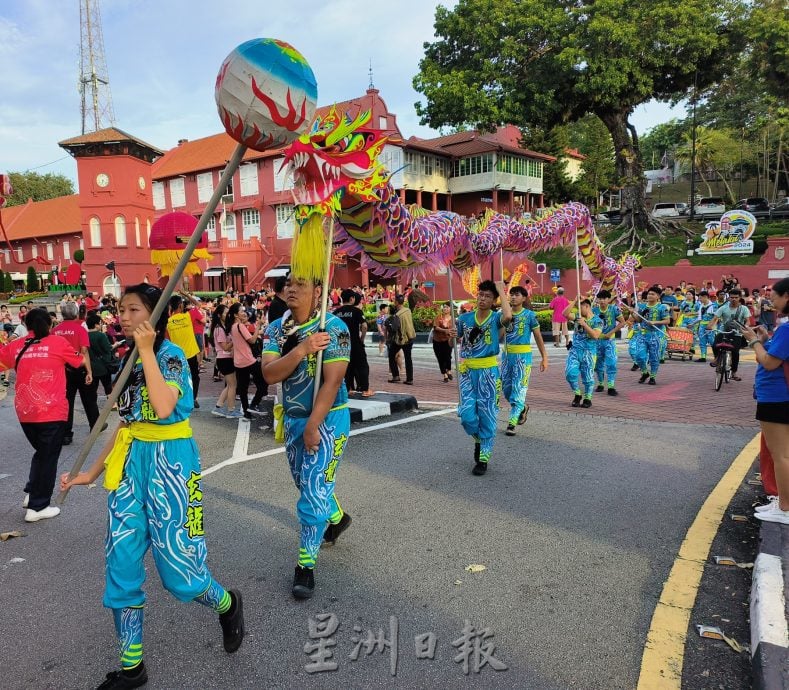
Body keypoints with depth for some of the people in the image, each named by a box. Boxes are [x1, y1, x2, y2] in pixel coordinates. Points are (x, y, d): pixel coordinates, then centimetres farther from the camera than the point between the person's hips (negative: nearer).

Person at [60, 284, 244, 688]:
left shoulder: (170, 354, -11)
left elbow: (164, 408, -29)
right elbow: (126, 424, 16)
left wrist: (146, 350, -24)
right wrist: (94, 471, 15)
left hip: (169, 460, -7)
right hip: (131, 461, 7)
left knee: (177, 568, -1)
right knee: (121, 567, 8)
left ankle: (228, 605, 31)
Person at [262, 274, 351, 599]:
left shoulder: (333, 326, -16)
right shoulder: (276, 329, 0)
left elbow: (332, 381, -20)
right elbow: (270, 374, -14)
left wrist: (313, 425, -21)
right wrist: (301, 350, -29)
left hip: (327, 418, -6)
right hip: (292, 417, 7)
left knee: (314, 490, -6)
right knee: (304, 481, 22)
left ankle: (306, 564, 10)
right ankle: (336, 517, 51)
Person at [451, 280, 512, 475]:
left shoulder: (496, 318, -8)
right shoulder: (465, 318, 3)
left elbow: (508, 316, -33)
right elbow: (459, 340, 17)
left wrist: (501, 290, -21)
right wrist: (454, 336, -7)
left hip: (488, 371, -3)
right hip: (468, 371, 3)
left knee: (487, 415, 3)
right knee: (467, 414, -2)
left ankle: (483, 458, 15)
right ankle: (478, 439, 31)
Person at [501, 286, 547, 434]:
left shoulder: (529, 315, -4)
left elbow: (538, 337, 1)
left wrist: (544, 357, -1)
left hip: (522, 355, -4)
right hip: (507, 354, 5)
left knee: (518, 389, -6)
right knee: (506, 388, 11)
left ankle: (512, 422, -3)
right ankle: (522, 408, 37)